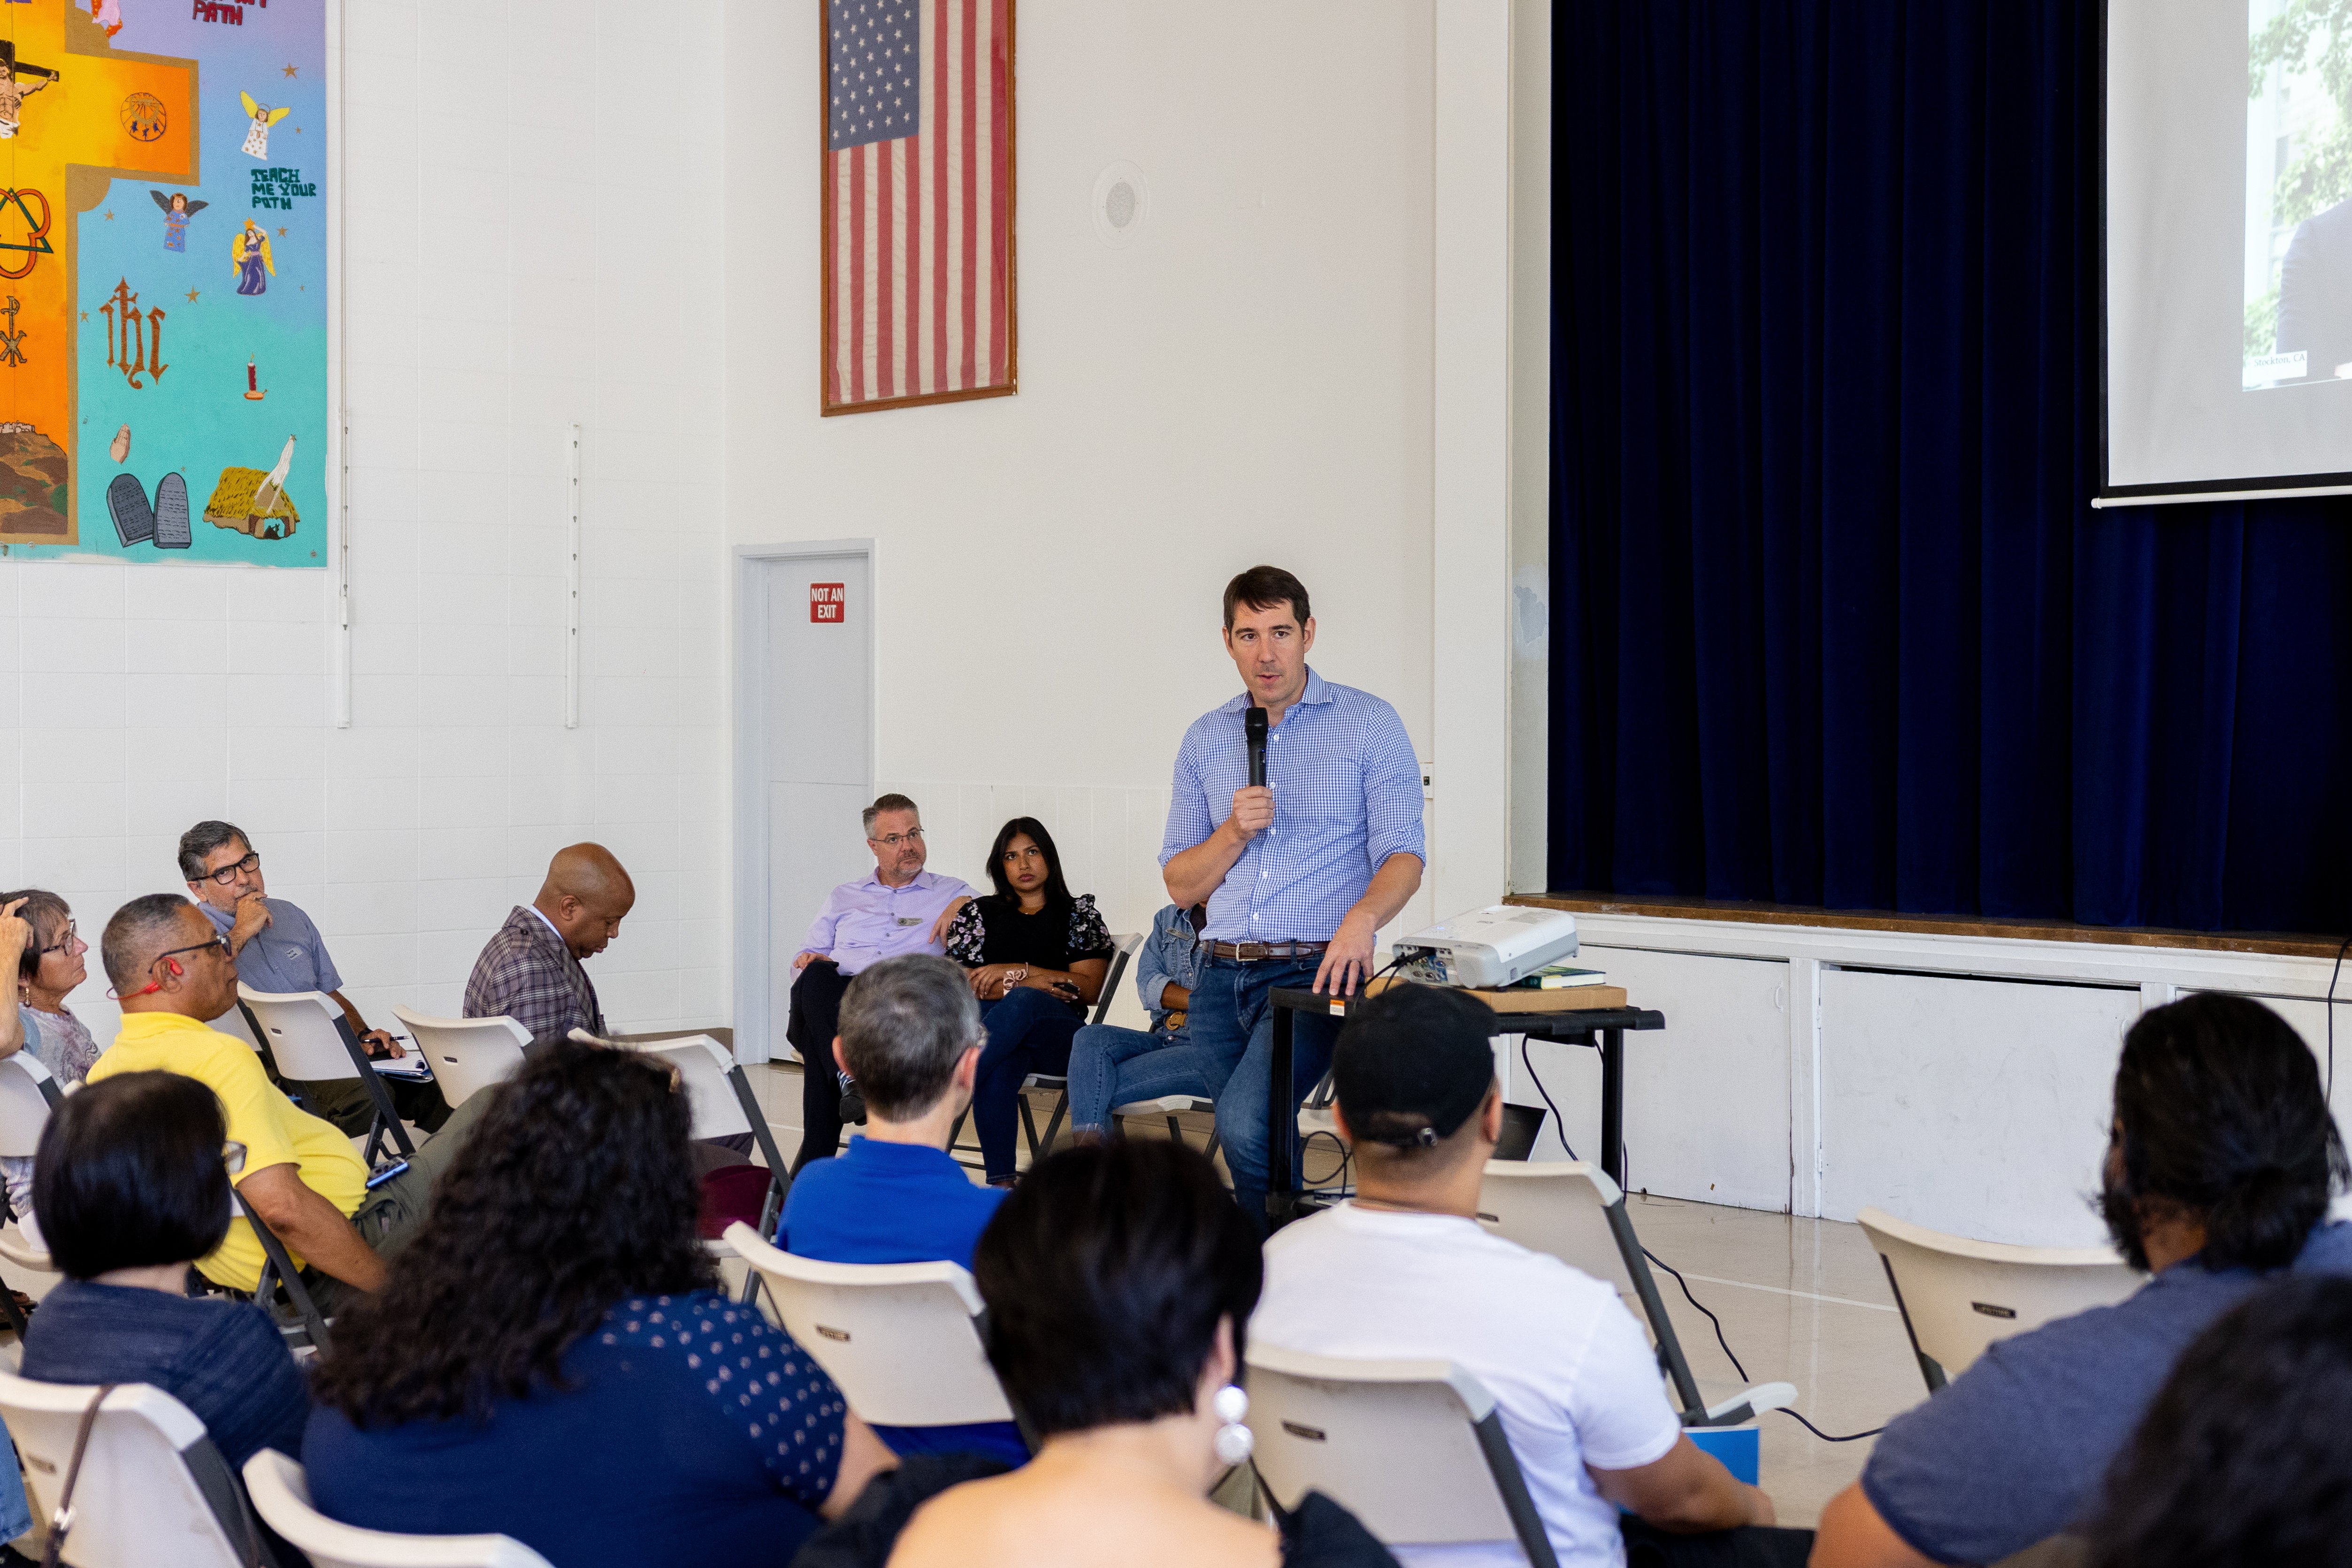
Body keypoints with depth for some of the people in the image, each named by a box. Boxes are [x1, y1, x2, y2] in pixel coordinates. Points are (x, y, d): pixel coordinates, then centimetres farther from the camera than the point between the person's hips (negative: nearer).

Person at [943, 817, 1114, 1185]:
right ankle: (1000, 1181, -47)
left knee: (1022, 1003, -40)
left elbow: (1089, 988, 7)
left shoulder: (1079, 914, 20)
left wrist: (1018, 972, -3)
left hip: (1056, 1035, -1)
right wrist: (1036, 982, -5)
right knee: (1001, 1065, -40)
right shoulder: (979, 913, 23)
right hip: (989, 1022, 1)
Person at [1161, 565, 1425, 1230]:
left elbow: (1402, 853, -6)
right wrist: (1234, 832, -6)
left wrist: (1362, 918, -26)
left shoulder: (1369, 724, 2)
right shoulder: (1206, 738, 14)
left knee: (1245, 1126, -25)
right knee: (1256, 1146, 7)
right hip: (1221, 976, 5)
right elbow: (1182, 886, 14)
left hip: (1313, 971, -5)